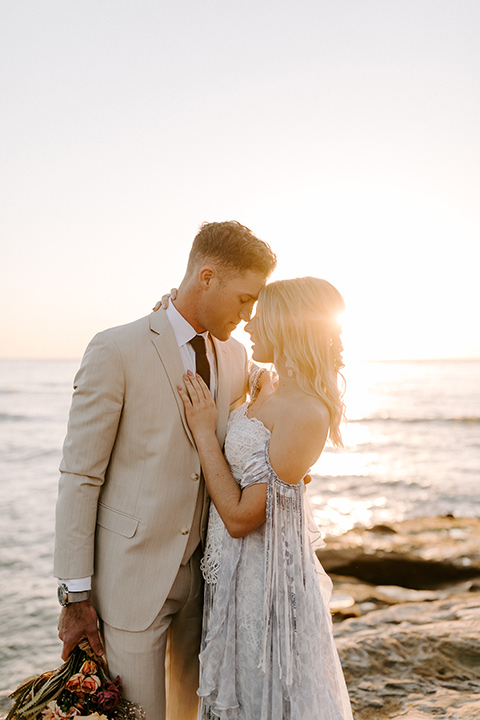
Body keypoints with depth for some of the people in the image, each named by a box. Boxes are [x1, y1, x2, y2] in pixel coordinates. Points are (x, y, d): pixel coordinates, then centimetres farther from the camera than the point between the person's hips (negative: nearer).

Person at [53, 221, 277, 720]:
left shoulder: (236, 357, 5)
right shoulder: (117, 351, -14)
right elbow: (79, 477, -12)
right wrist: (75, 595, -11)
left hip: (204, 570, 6)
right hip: (134, 572, -5)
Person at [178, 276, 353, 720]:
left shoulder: (308, 413, -26)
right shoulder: (271, 389, 1)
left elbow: (241, 517, -24)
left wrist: (204, 430, -18)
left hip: (264, 572, -8)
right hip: (237, 567, 9)